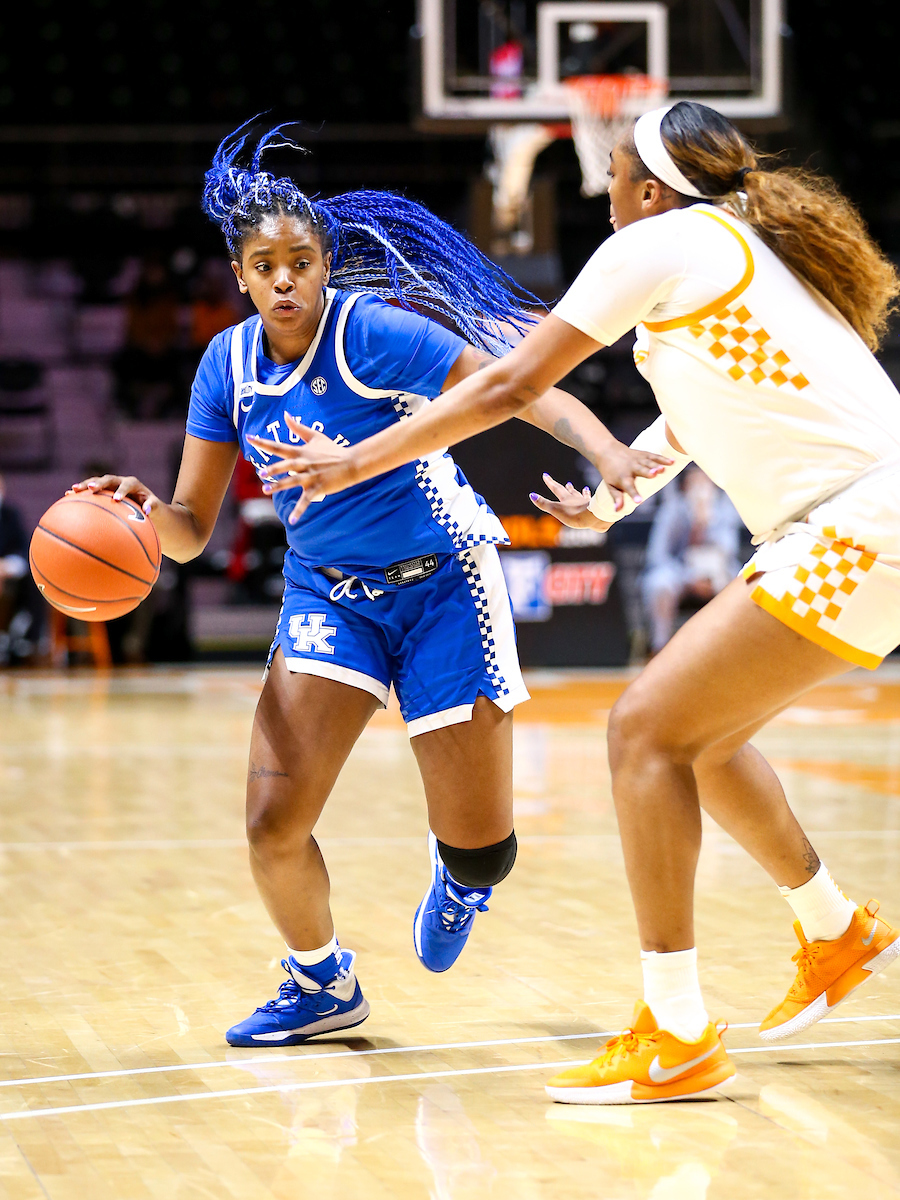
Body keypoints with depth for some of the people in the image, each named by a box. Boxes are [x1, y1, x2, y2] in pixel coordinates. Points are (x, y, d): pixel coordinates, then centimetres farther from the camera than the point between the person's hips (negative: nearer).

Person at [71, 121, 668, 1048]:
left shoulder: (374, 332, -18)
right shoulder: (228, 364, -4)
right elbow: (191, 529, -1)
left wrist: (609, 455, -37)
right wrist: (146, 510, -25)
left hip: (440, 585, -4)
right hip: (327, 590, 4)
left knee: (480, 852, -3)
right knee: (273, 828, -11)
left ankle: (455, 872, 38)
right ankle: (322, 985, 19)